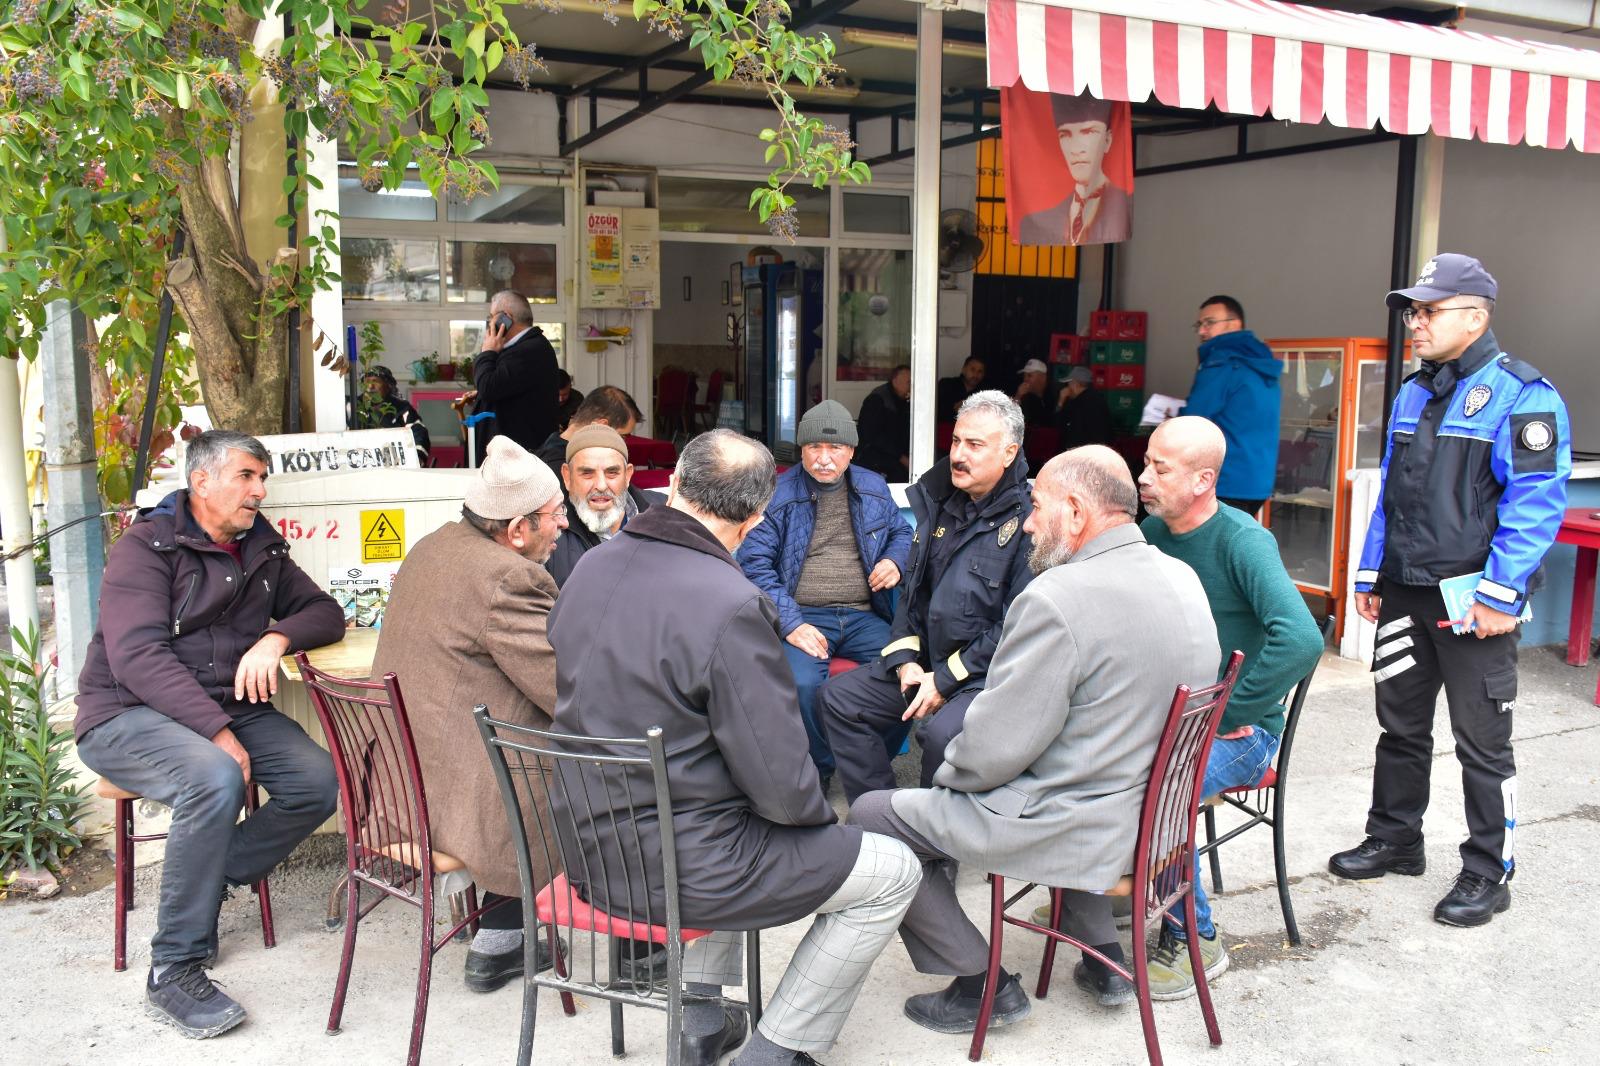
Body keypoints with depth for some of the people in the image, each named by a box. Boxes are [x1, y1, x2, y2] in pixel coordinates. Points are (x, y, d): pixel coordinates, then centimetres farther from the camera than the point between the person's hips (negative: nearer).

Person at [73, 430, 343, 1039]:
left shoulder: (263, 550, 13)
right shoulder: (145, 547, -7)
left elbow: (325, 613, 11)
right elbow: (138, 656, -18)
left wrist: (277, 638, -14)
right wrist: (217, 732, -27)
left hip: (229, 708, 6)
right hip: (128, 715, -6)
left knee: (320, 782, -18)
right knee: (215, 778, -36)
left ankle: (208, 884, 2)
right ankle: (173, 974, -24)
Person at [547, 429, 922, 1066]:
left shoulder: (589, 569, -1)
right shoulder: (730, 606, -25)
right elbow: (782, 789, -22)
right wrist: (821, 816, 0)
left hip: (588, 854, 8)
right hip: (677, 868, -8)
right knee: (893, 874, 8)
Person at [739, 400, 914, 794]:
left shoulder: (873, 488, 14)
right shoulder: (777, 495, 2)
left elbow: (901, 532, 29)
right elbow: (755, 563, -4)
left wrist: (895, 561, 3)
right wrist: (790, 624, -15)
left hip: (865, 617, 3)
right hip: (803, 617, -3)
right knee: (802, 684, -33)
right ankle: (818, 772, -5)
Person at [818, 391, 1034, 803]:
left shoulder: (1028, 519, -14)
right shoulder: (941, 504, 11)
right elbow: (911, 590, 18)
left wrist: (946, 680, -16)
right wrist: (906, 660, 2)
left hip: (987, 676, -8)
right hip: (927, 662, 8)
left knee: (942, 733, -34)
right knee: (836, 698, -2)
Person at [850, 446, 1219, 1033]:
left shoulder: (1057, 599, -25)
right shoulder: (1184, 580, 2)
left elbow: (993, 752, -23)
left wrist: (947, 777, -1)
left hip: (1075, 829, -9)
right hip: (1150, 812, 9)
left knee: (870, 815, 1)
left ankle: (982, 984, 10)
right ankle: (1103, 955, 33)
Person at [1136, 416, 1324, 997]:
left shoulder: (1243, 540, -16)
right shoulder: (1151, 531, 4)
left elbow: (1301, 639, -30)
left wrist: (1227, 715, -23)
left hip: (1238, 730, -6)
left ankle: (1195, 939, -7)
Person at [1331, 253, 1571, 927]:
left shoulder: (1522, 396, -11)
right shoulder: (1413, 395, 13)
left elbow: (1535, 503, -17)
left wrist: (1500, 594, -20)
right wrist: (1371, 575, 13)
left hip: (1472, 604, -7)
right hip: (1405, 595, 7)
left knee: (1482, 742, 4)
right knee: (1400, 725, 17)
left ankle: (1488, 873, 18)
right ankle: (1394, 839, 33)